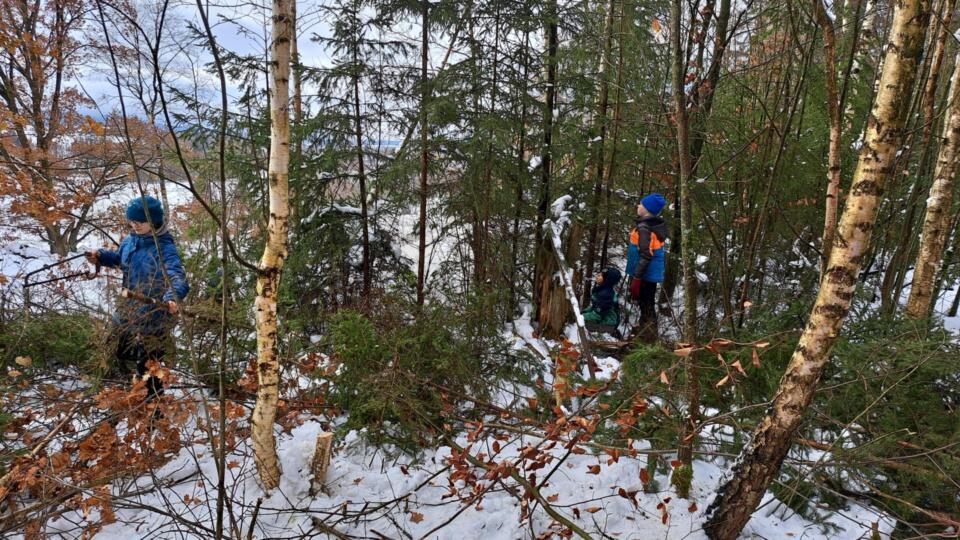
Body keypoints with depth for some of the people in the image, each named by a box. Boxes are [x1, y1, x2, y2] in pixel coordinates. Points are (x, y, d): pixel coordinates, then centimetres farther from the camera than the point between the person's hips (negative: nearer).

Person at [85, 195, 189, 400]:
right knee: (122, 354, 25)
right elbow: (119, 258, 26)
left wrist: (173, 296, -55)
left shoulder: (164, 248, -22)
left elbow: (177, 276, -36)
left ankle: (153, 399, 25)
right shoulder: (129, 241, 3)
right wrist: (100, 256, 7)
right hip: (129, 311, 8)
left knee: (147, 364, 5)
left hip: (154, 316, -8)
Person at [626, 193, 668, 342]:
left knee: (646, 309, -2)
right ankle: (647, 338, 30)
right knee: (648, 308, 18)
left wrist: (636, 278, -21)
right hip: (652, 274, 9)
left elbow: (644, 256, -24)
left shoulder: (644, 228, -19)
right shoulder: (656, 225, 10)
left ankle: (648, 342, 5)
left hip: (645, 275, -9)